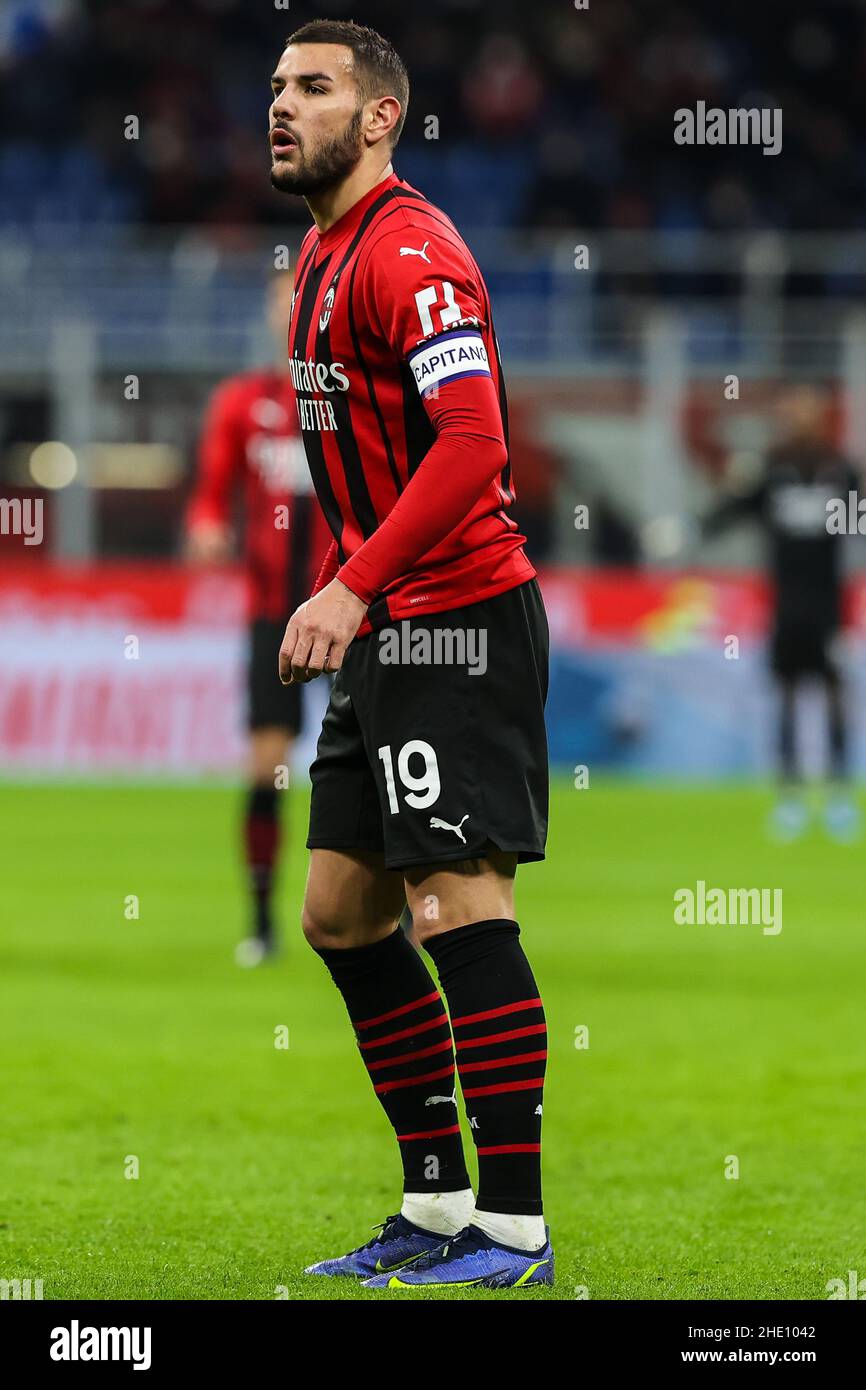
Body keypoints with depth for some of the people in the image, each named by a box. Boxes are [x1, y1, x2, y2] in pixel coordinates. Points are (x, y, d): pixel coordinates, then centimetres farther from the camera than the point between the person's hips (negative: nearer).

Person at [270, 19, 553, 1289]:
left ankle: (513, 1224, -11)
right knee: (341, 912, 11)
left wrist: (354, 590, -28)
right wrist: (338, 599, 18)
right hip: (385, 635, 10)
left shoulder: (407, 251, -14)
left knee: (460, 906, -13)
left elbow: (472, 442, -25)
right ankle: (439, 1204, 17)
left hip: (457, 621, -10)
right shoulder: (322, 256, 17)